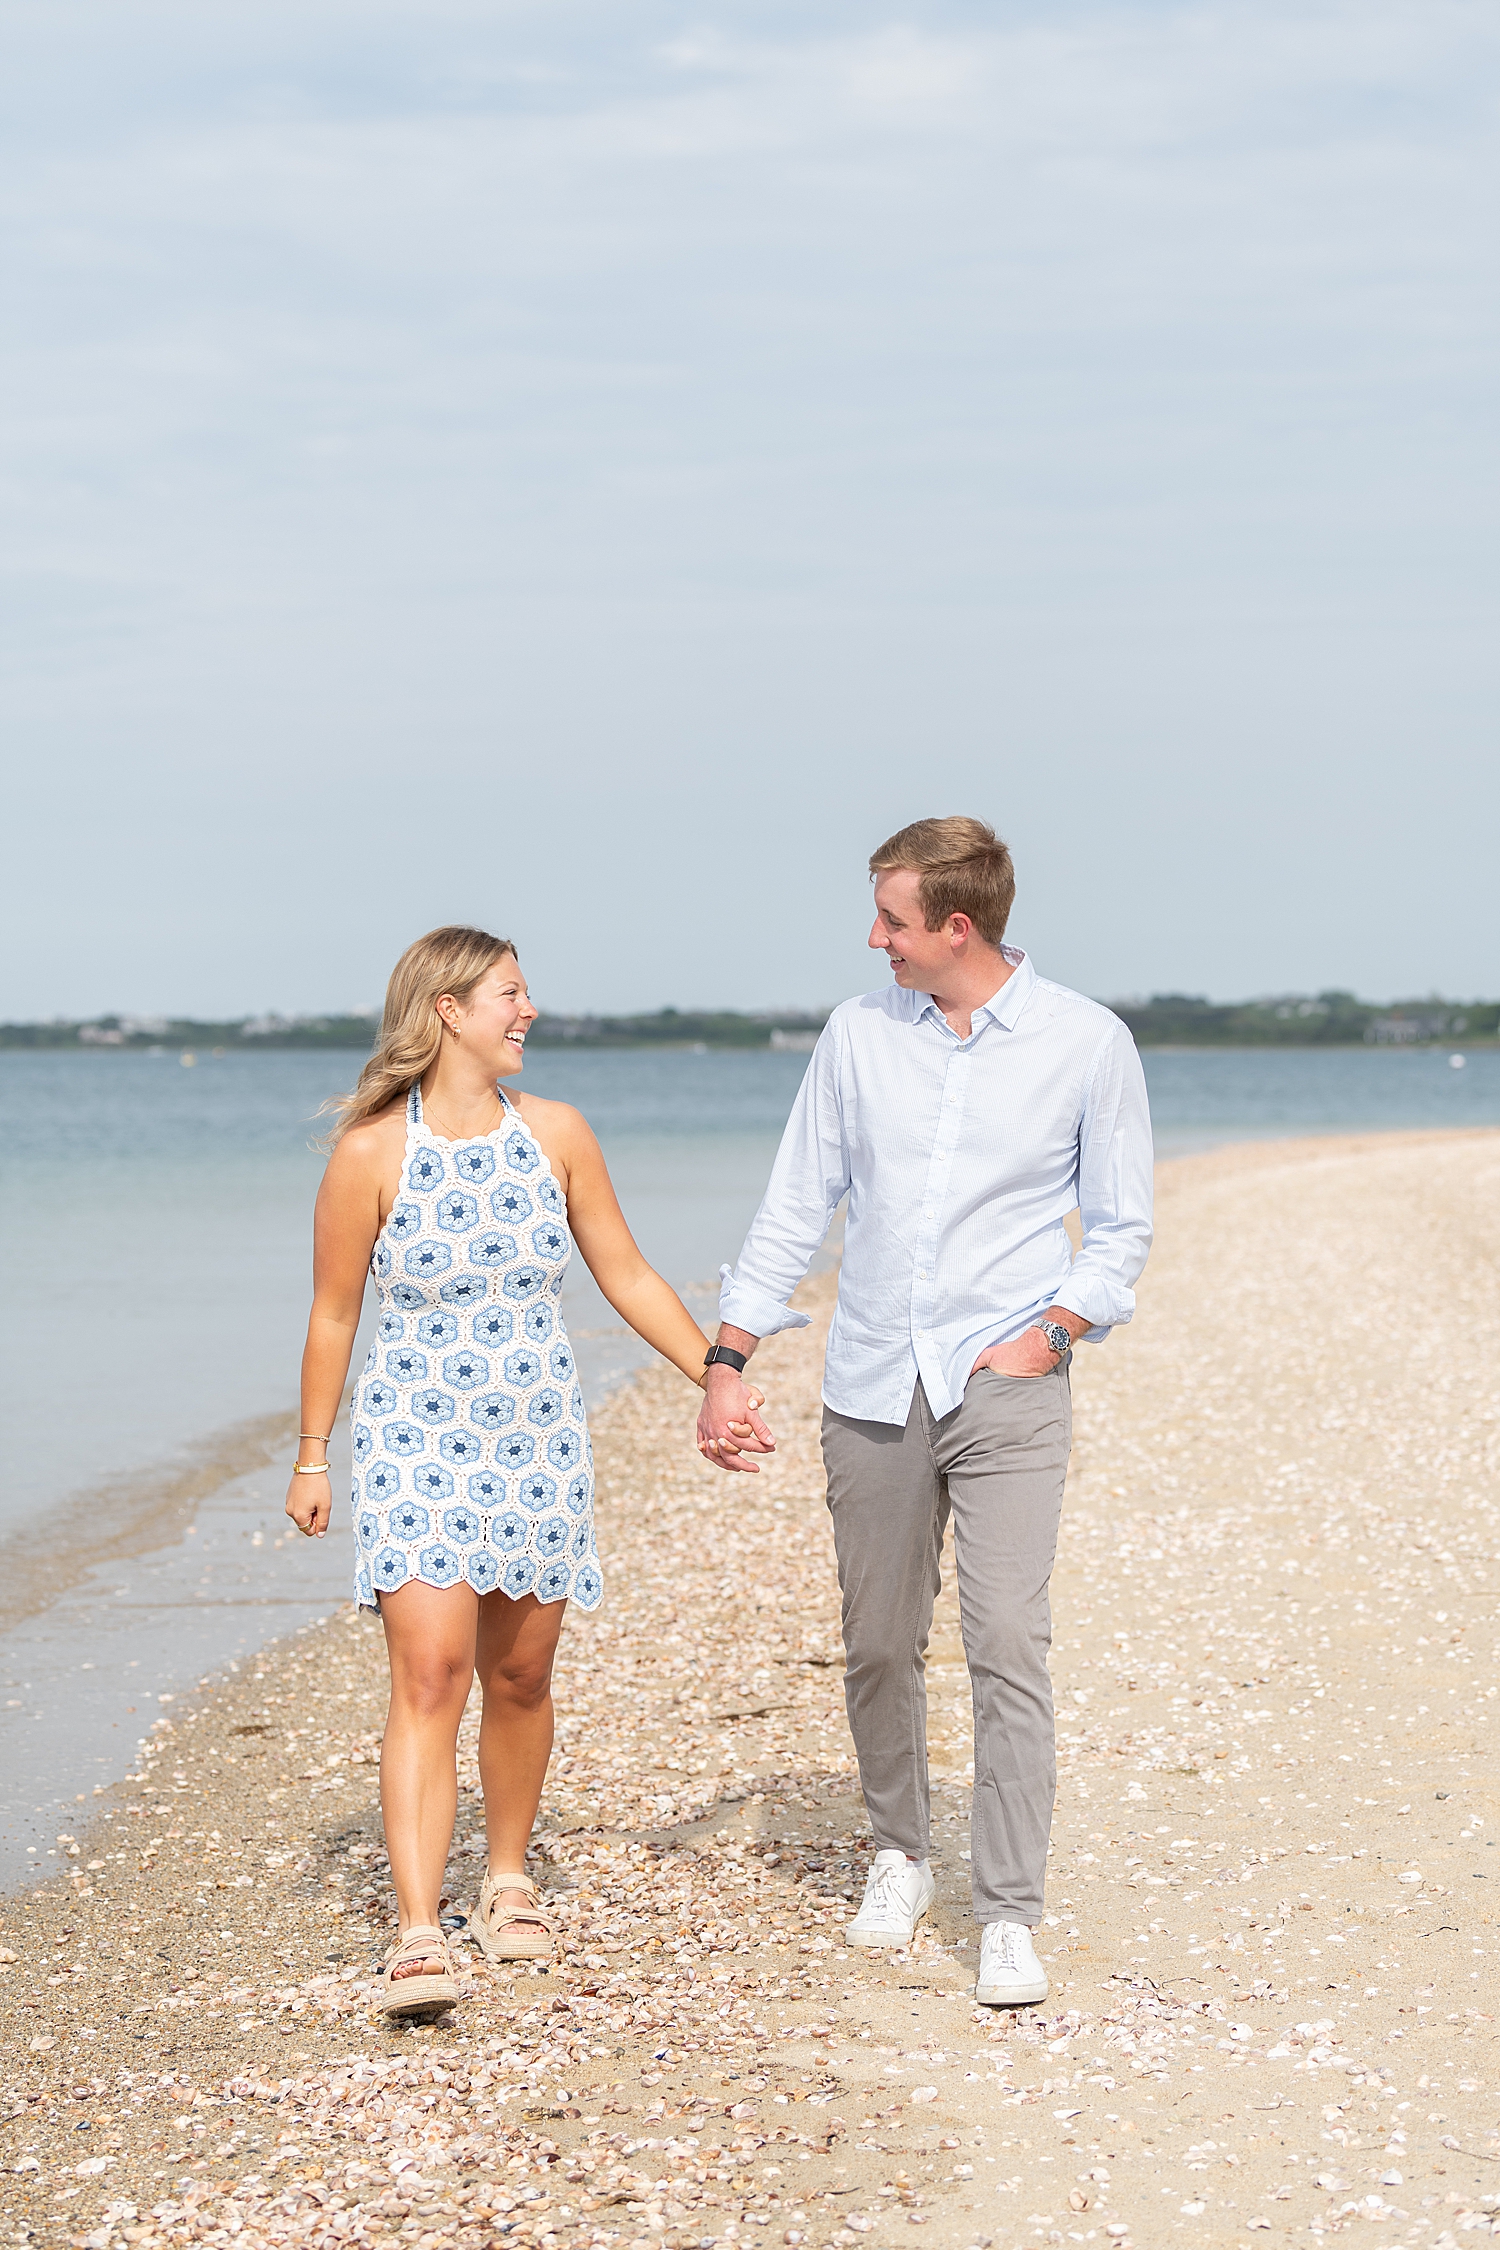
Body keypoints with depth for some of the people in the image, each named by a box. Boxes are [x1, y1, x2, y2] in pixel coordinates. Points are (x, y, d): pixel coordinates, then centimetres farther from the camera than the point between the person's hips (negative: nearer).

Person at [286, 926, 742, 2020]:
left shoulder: (557, 1133, 1)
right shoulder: (372, 1151, -9)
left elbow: (627, 1276, 11)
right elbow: (333, 1315, 0)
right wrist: (313, 1457, 4)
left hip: (540, 1443, 4)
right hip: (416, 1441, -4)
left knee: (520, 1677, 11)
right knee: (430, 1675, -14)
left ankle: (510, 1879, 33)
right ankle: (419, 1936, -19)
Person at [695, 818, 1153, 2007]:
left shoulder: (1087, 1044, -3)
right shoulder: (860, 1034, 5)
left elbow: (1122, 1228, 5)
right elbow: (795, 1208, 10)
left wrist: (1049, 1333, -10)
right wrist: (727, 1364, 6)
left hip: (1006, 1391, -3)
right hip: (873, 1392, 3)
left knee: (1008, 1647, -12)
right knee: (879, 1647, 10)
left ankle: (1011, 1917, -8)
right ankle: (900, 1855, 32)